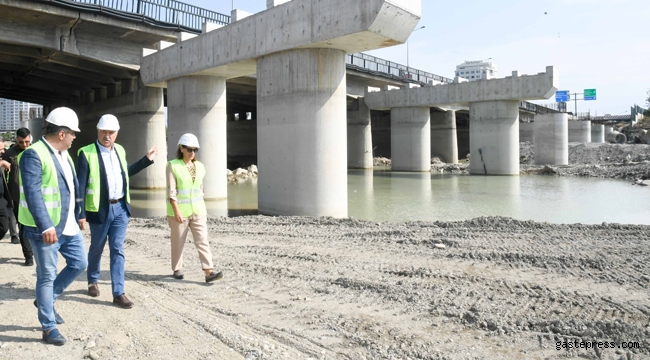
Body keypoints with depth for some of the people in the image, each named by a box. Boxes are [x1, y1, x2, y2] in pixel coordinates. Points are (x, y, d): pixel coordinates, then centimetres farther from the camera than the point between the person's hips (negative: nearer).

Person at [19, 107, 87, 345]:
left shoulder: (64, 154, 12)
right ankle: (48, 327, 14)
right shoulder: (33, 155, -16)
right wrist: (46, 226, -32)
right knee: (47, 276, 2)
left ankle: (47, 300, 34)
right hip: (46, 229, -9)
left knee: (79, 263, 15)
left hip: (69, 226, 9)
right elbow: (33, 194, -25)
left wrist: (79, 215, 22)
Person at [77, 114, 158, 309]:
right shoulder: (87, 153, -11)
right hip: (100, 209, -4)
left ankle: (118, 293, 7)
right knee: (96, 248, 14)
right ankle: (92, 281, 39)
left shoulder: (119, 150, 8)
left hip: (120, 207, 4)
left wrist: (147, 160, 21)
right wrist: (80, 213, -15)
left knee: (117, 250, 4)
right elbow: (81, 185, -12)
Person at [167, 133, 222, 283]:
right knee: (178, 242, 9)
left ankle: (209, 272, -7)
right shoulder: (173, 166, -8)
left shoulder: (200, 167, 7)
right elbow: (171, 191, -14)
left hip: (197, 211, 4)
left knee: (203, 241, -4)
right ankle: (177, 269, 26)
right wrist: (176, 211, -20)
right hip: (179, 211, -4)